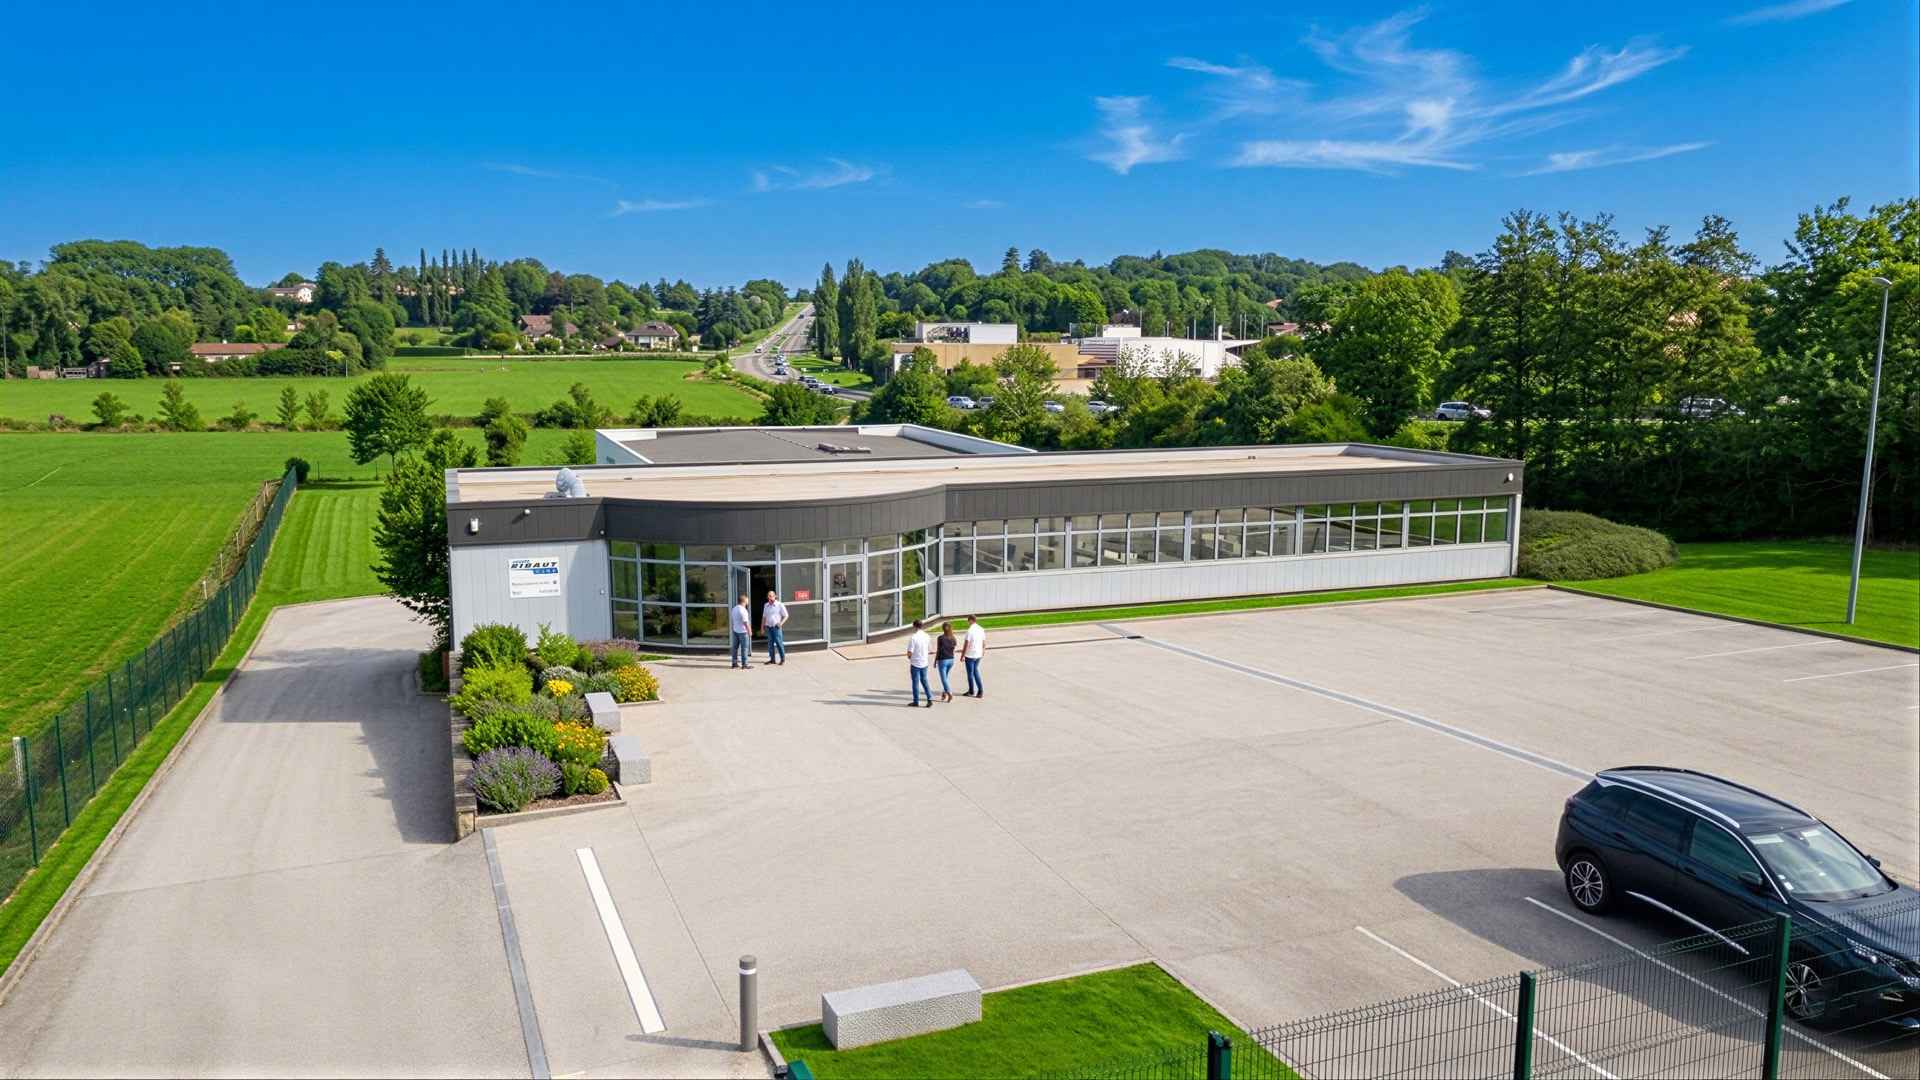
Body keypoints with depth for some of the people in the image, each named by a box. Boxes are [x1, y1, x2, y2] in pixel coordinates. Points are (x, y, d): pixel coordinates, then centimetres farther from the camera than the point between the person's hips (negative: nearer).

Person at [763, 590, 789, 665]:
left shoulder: (780, 605, -3)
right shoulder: (766, 606, 12)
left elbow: (786, 616, -1)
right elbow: (764, 617, 18)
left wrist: (781, 623, -14)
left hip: (776, 627, -5)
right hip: (769, 627, 5)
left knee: (779, 643, -6)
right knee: (770, 643, 5)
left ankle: (783, 659, 1)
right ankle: (772, 659, 11)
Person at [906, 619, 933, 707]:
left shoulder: (913, 638, -19)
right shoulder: (926, 636, -1)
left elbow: (909, 653, -19)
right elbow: (930, 648, 12)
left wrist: (909, 657, 3)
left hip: (915, 663, -5)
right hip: (924, 663, 5)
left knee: (915, 682, 7)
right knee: (924, 681, 16)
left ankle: (916, 701, 15)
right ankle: (930, 699, 6)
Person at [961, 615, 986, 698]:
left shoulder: (970, 630, -18)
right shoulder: (981, 629, 2)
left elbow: (966, 644, -17)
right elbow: (984, 642, 10)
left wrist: (962, 655, -9)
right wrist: (983, 651, 26)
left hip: (970, 655, -7)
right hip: (978, 654, 7)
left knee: (970, 673, 8)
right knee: (975, 670, 21)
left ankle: (971, 691, 19)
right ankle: (980, 689, 13)